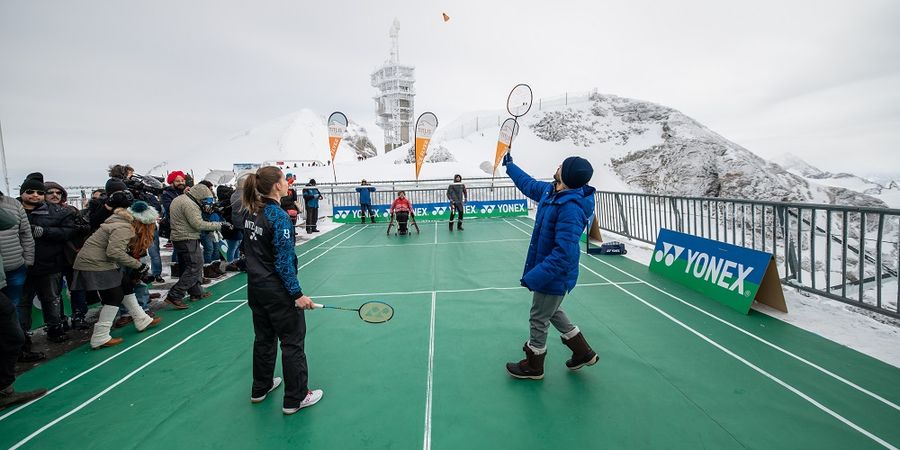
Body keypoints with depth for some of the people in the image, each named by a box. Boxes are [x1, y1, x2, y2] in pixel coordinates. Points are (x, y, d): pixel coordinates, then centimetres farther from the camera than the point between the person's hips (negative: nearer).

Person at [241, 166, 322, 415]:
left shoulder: (252, 213, 3)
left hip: (256, 286, 8)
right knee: (292, 341, 5)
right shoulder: (279, 217, -21)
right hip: (278, 291, -8)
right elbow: (284, 261, -22)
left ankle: (261, 387, 39)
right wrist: (297, 294, -19)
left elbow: (252, 249, 12)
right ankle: (295, 398, 17)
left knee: (264, 337, 22)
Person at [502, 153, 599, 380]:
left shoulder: (571, 207, -31)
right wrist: (510, 165, 30)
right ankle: (584, 353, 42)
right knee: (551, 311, 27)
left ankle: (533, 366, 34)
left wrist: (535, 276, -31)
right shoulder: (550, 191, -3)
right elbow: (529, 184, 19)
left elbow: (564, 252, -33)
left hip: (554, 276, -9)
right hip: (551, 271, 9)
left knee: (539, 319, 10)